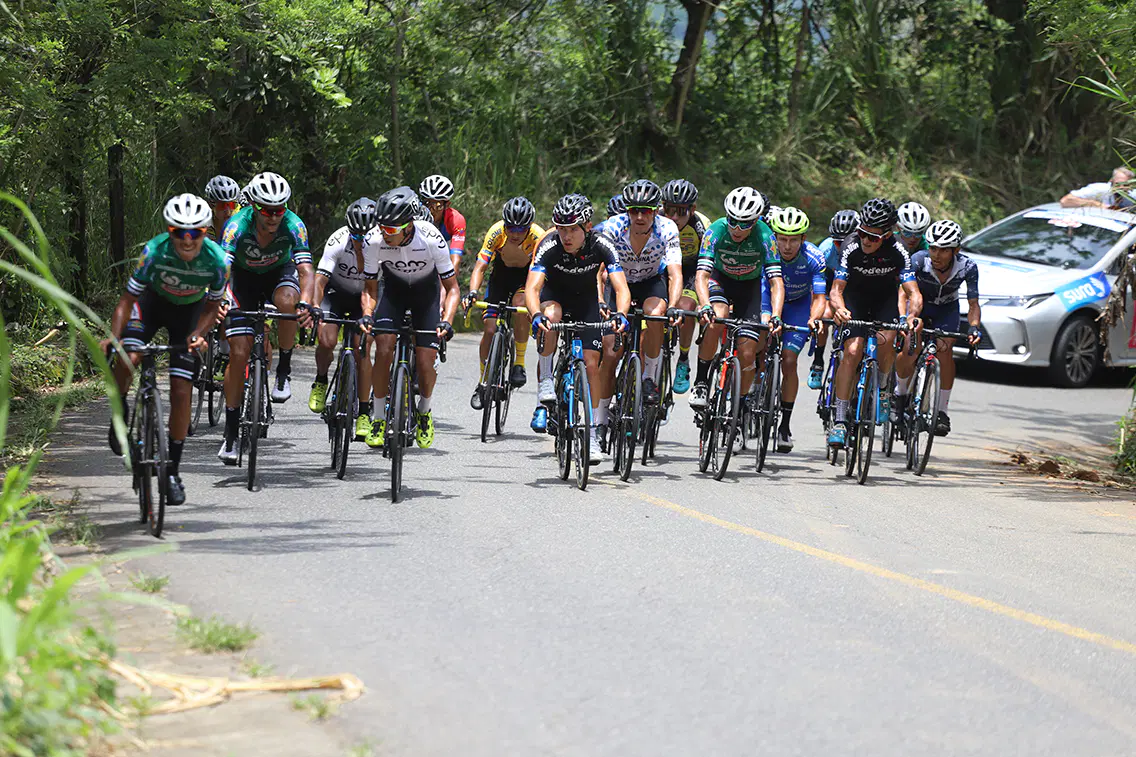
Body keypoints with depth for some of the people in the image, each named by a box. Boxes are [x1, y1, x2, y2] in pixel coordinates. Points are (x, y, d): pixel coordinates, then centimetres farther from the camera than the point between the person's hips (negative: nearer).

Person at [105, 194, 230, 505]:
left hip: (190, 309, 0)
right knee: (126, 359, -30)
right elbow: (127, 300, -25)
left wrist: (198, 334, -29)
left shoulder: (217, 260, -27)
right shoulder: (154, 251, -31)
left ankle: (173, 471, 7)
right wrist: (113, 337, -40)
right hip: (153, 301, 0)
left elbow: (213, 306, -11)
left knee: (181, 393, -7)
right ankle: (120, 410, 3)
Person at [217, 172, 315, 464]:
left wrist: (304, 303, -54)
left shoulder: (293, 226, -29)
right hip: (245, 277, 0)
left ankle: (284, 371, -13)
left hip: (279, 272, 0)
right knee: (239, 353, -10)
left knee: (286, 301, -37)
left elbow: (306, 271, -35)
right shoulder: (238, 225, -30)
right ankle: (231, 433, 1)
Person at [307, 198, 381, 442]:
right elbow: (319, 281, -35)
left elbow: (371, 288, -23)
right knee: (326, 340, -25)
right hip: (335, 292, -1)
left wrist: (367, 315, -38)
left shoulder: (379, 243, -25)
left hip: (362, 297, 1)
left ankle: (364, 413, -1)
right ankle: (321, 381, 7)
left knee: (362, 352, -12)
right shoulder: (338, 241, -29)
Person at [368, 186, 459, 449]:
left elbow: (452, 288, -22)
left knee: (426, 362, -11)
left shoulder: (431, 238, -33)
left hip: (426, 291, -1)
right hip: (394, 289, 1)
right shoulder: (375, 240, -29)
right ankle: (379, 419, -2)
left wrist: (446, 321, -37)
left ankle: (424, 412, 18)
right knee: (383, 350, -18)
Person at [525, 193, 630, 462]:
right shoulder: (549, 246, -32)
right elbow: (532, 287, -41)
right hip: (555, 293, -1)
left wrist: (620, 314, -55)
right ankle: (545, 383, -21)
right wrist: (537, 315, -61)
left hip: (586, 299, 1)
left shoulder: (601, 245, -30)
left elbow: (621, 288, -35)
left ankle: (591, 432, 5)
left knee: (591, 364, -7)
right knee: (550, 316, -37)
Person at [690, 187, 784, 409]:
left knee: (747, 355, -11)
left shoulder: (764, 237, -27)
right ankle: (701, 381, -19)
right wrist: (704, 305, -52)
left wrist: (775, 316, -45)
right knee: (716, 319, -35)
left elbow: (776, 282, -29)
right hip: (720, 279, -1)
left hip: (749, 286, 1)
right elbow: (701, 275, -34)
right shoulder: (717, 230, -28)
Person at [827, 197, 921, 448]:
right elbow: (837, 288, -29)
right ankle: (840, 420, -16)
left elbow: (913, 293, -29)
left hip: (885, 298, 1)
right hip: (855, 298, -1)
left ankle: (882, 388, 4)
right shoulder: (850, 248, -28)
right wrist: (839, 308, -52)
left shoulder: (898, 252, -27)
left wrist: (912, 315, -50)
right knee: (852, 351, -19)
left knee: (885, 340, -27)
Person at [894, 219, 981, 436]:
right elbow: (904, 293, -36)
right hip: (919, 304, -1)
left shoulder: (967, 267, -27)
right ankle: (900, 395, 9)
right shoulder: (919, 260, -31)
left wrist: (974, 327, -40)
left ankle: (942, 411, -10)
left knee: (945, 351, -24)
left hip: (946, 309, 1)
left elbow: (973, 304, -21)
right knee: (906, 355, -21)